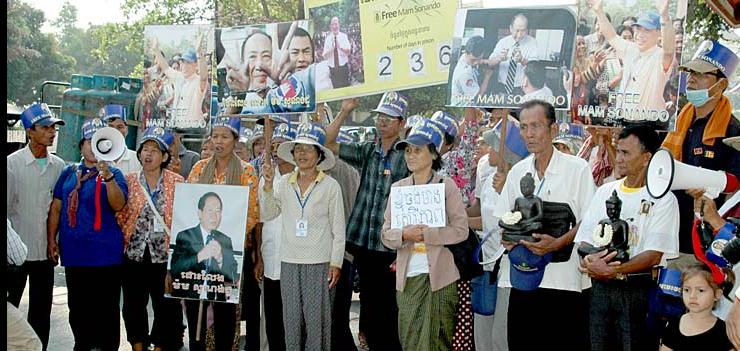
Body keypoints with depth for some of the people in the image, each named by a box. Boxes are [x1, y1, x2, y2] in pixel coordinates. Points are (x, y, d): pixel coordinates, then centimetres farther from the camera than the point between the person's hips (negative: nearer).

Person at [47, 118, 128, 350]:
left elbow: (118, 205, -16)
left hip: (105, 253, -4)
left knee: (106, 309, 2)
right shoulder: (69, 172, 11)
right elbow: (56, 207, 13)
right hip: (74, 252, 4)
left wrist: (106, 174, -26)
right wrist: (52, 240, 7)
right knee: (77, 308, 15)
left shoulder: (113, 174, 0)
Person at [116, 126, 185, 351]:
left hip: (165, 254, -2)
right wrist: (127, 237, -4)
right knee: (134, 304, 12)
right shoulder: (129, 180, 3)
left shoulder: (177, 182, -2)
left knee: (166, 305, 4)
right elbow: (120, 214, 5)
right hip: (134, 253, 2)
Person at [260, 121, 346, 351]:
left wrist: (336, 263, -5)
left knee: (317, 319, 1)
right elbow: (269, 213, 1)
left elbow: (338, 228, -1)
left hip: (319, 262, -3)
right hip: (289, 261, 3)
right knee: (291, 319, 9)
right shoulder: (284, 183, 6)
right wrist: (268, 184, -7)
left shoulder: (330, 186, -2)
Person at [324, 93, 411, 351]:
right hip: (362, 242, 5)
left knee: (388, 305, 2)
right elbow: (328, 143, 9)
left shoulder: (406, 156, -5)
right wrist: (344, 112, 0)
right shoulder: (367, 151, 9)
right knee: (368, 301, 14)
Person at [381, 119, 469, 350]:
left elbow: (461, 230, -6)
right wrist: (405, 234, -15)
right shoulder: (398, 188, 9)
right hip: (407, 276, 3)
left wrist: (426, 234, -17)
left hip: (439, 276, -3)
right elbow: (386, 234, 6)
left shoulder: (446, 185, 0)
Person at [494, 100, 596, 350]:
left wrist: (557, 243, -20)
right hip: (522, 280, 5)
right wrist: (507, 237, -4)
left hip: (563, 280, -4)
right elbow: (503, 218, 18)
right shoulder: (517, 172, 12)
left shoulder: (577, 169, -3)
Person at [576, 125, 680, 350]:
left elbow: (654, 255, -13)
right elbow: (584, 241, 10)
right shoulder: (605, 191, 12)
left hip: (639, 291, -4)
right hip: (600, 288, 5)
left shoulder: (662, 199, -4)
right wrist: (590, 259, -13)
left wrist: (613, 271, -22)